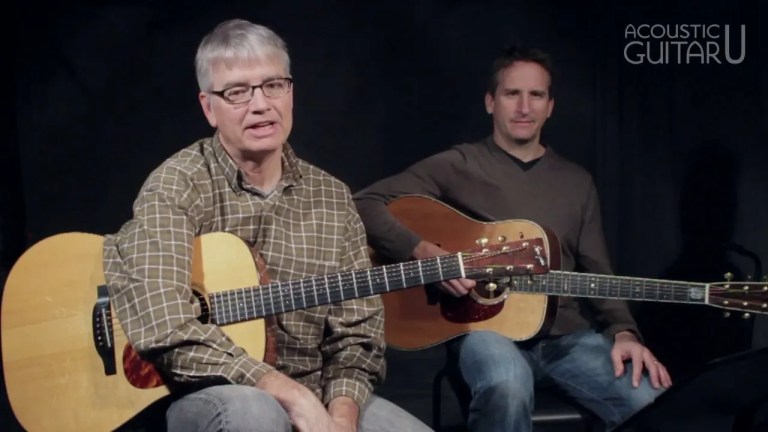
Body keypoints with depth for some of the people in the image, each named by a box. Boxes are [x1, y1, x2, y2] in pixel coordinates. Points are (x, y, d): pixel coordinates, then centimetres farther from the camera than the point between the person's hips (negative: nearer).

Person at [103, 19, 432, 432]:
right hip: (208, 395, -4)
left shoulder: (332, 198, 5)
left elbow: (356, 332, 3)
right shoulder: (177, 185, -11)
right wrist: (291, 394, -26)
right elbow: (166, 329, -24)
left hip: (313, 398, 4)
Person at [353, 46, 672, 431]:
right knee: (507, 389, -41)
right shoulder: (457, 166, 2)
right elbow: (365, 205, -6)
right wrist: (425, 252, -20)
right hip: (484, 326, -4)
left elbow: (597, 273, 15)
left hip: (567, 334, 4)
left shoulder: (577, 182, 16)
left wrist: (623, 333, -4)